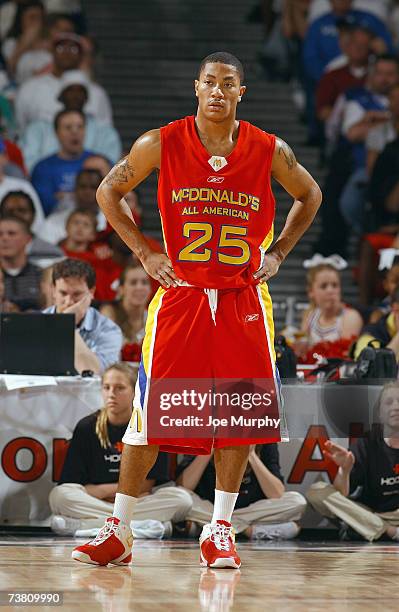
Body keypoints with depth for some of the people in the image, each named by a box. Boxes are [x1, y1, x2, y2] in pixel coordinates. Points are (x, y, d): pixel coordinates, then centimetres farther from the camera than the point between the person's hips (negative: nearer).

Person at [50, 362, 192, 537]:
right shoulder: (87, 427, 2)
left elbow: (146, 485, 0)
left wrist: (103, 490, -3)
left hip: (140, 503, 0)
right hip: (94, 504, 0)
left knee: (182, 499, -26)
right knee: (58, 496, -28)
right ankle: (139, 525, -32)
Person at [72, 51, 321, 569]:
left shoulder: (270, 151, -3)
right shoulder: (161, 144, -6)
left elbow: (309, 196, 15)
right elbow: (109, 191, 7)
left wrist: (277, 254, 5)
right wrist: (144, 253, 0)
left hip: (242, 299, 1)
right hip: (180, 293, -1)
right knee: (150, 413, -2)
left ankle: (220, 529, 14)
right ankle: (118, 531, 5)